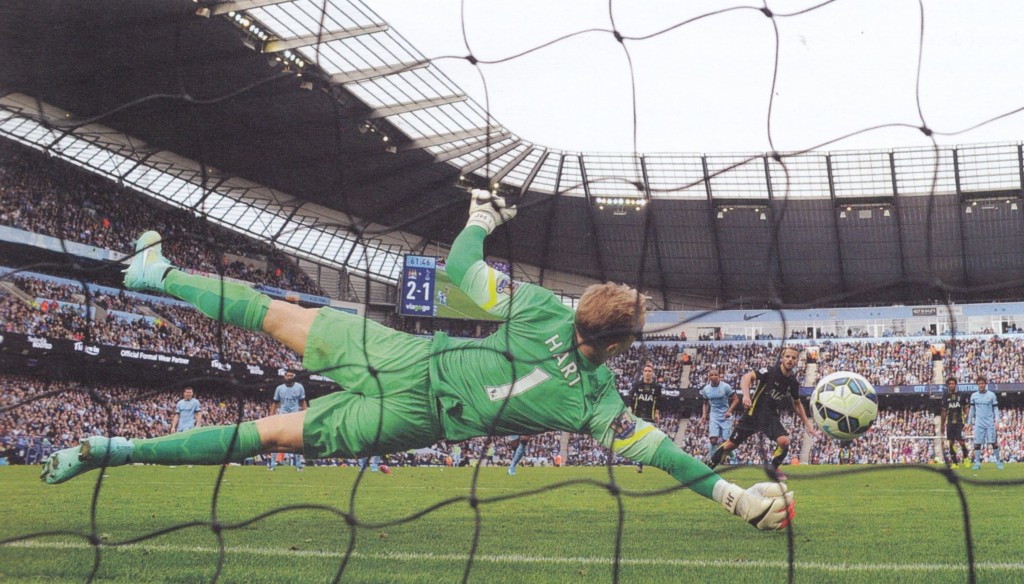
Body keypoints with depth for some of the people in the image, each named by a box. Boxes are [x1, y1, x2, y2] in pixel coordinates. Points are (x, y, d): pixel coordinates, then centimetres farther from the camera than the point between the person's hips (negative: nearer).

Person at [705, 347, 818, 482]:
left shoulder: (793, 383, -1)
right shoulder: (770, 372, -16)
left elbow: (797, 404, 17)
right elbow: (747, 377, -29)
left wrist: (807, 424, 13)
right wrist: (746, 395, -45)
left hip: (771, 416, 3)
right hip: (753, 413, -3)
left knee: (784, 441, -22)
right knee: (731, 444, 1)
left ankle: (773, 468, 5)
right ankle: (707, 468, 21)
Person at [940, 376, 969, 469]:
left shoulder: (961, 395, 2)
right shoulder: (945, 397, 9)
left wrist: (966, 416, -10)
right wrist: (942, 425, 13)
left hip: (959, 422, -3)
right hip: (949, 423, 3)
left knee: (961, 442, -10)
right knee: (951, 443, 1)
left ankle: (965, 458, 16)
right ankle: (954, 463, 7)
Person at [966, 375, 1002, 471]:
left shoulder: (991, 395, 1)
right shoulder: (974, 396, 6)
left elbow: (995, 408, 4)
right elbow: (972, 410, 13)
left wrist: (997, 420, -8)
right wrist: (969, 422, 11)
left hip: (990, 423, -1)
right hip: (979, 424, 2)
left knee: (994, 442, 0)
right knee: (977, 443, 0)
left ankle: (998, 461, 12)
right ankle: (977, 463, 6)